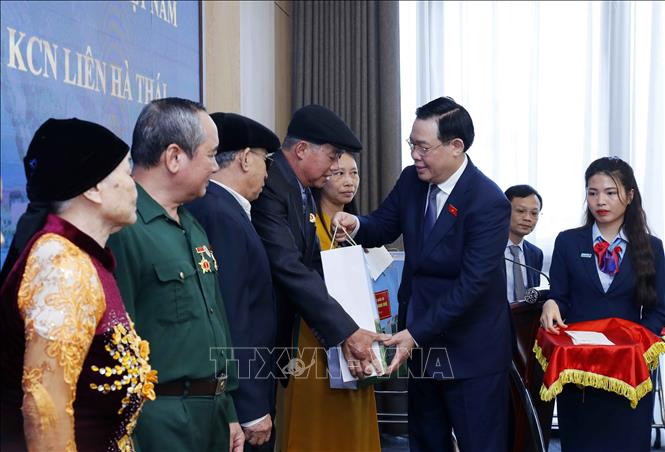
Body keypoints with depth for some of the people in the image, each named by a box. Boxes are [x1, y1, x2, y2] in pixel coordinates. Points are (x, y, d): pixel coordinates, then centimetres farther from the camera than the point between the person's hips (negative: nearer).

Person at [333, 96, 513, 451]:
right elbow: (383, 226, 11)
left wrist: (417, 334, -28)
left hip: (471, 352, -6)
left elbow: (472, 283, -25)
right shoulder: (411, 180, -1)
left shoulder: (489, 202, -22)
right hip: (419, 339, 7)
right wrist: (356, 225, -13)